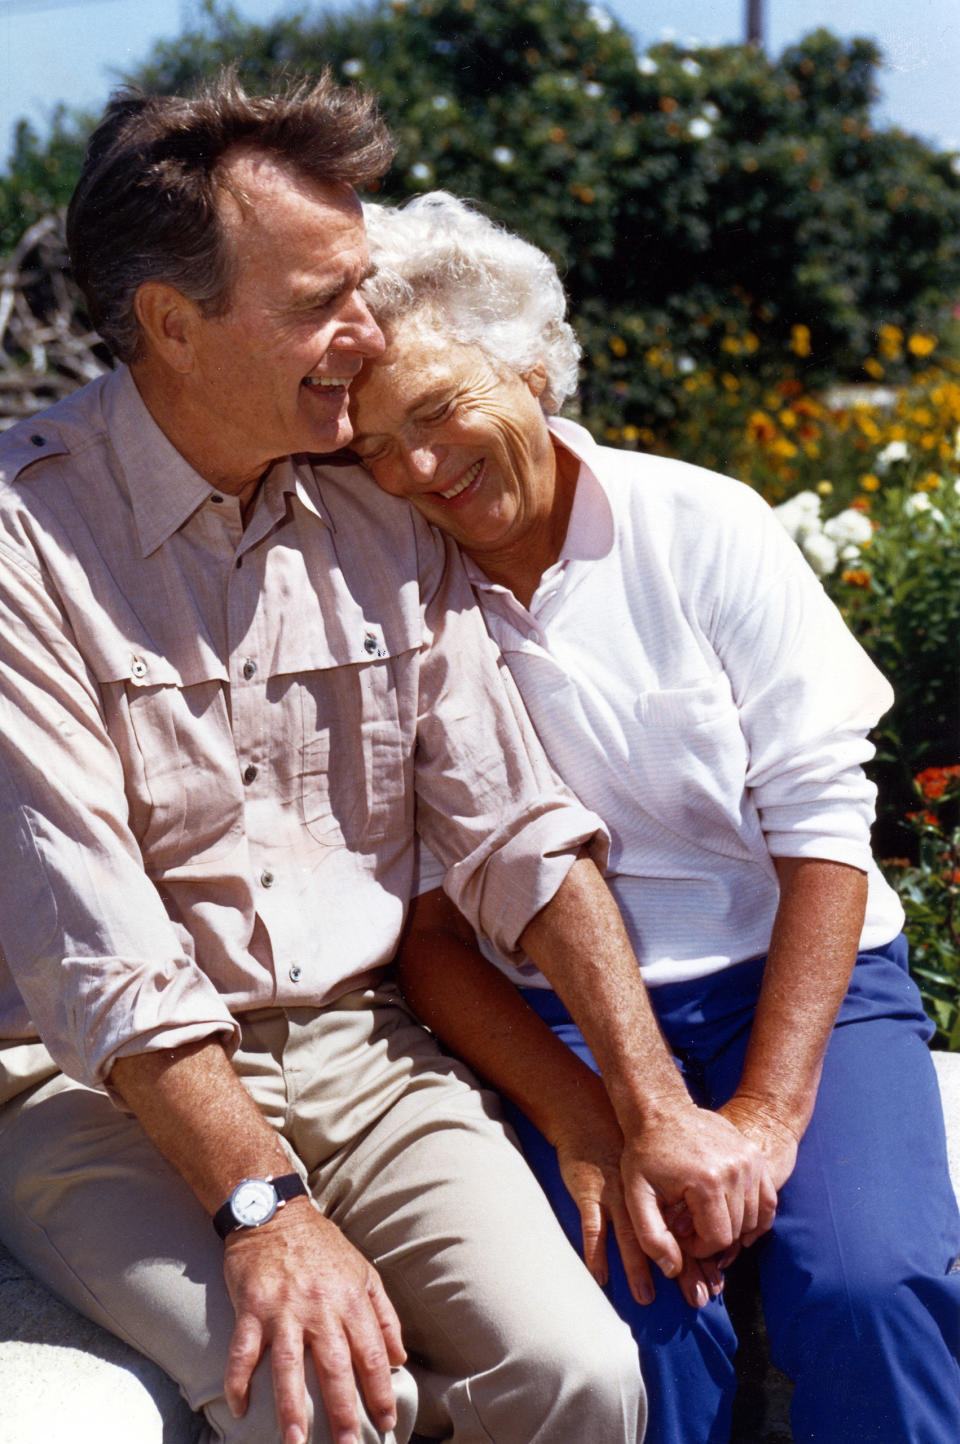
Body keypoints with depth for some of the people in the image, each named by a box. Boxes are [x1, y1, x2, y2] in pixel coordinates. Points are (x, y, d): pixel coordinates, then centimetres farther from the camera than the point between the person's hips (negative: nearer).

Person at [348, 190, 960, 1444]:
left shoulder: (699, 528, -1)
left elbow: (824, 825, -5)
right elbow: (428, 928, -1)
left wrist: (767, 1113, -15)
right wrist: (580, 1125, -16)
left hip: (798, 977, 0)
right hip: (557, 1015, 0)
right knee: (634, 1303, -27)